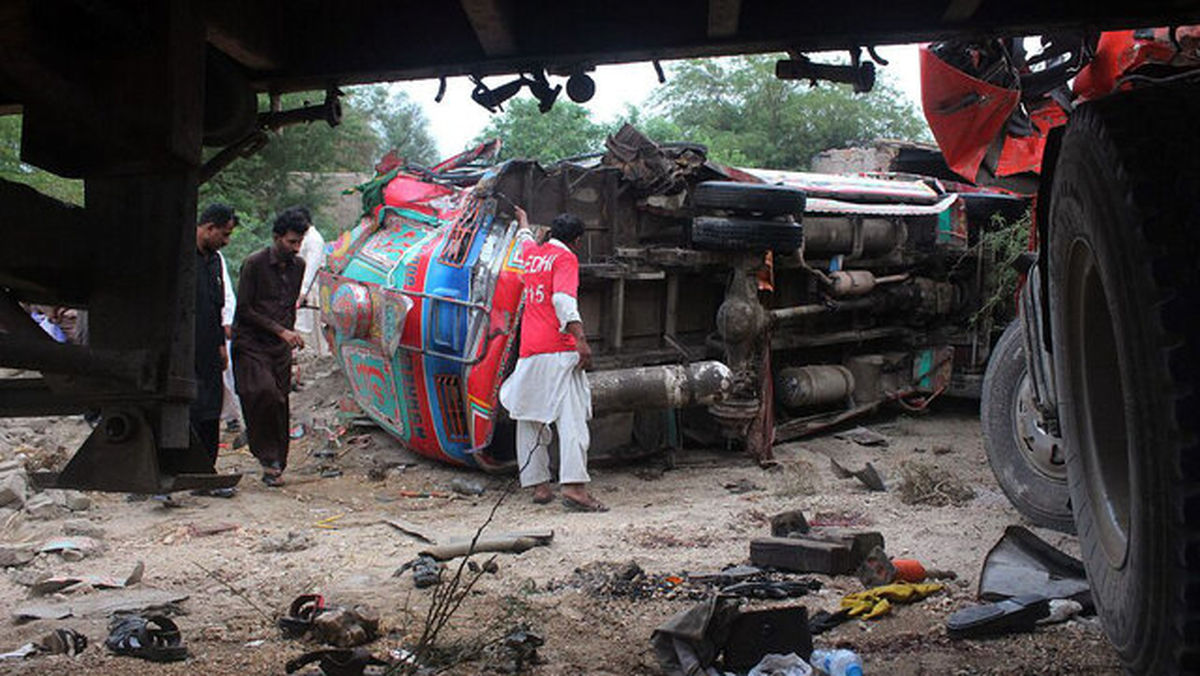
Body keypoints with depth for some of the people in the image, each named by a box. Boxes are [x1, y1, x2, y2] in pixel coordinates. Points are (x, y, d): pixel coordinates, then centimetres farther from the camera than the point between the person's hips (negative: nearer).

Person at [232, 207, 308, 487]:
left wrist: (290, 333, 15)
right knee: (263, 393, -23)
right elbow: (243, 311, -9)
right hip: (250, 344, -5)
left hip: (280, 347, 5)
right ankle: (268, 456, -10)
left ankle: (274, 466, 9)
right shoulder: (254, 263, -9)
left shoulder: (298, 266, 10)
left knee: (279, 403, 0)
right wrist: (280, 330, -13)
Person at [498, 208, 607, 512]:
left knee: (531, 419, 10)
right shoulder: (565, 258, -1)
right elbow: (564, 299, -17)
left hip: (528, 351, 7)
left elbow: (528, 240, 45)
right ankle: (574, 486, -23)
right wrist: (580, 339, -24)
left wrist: (524, 223, 67)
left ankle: (538, 485, 11)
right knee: (571, 417, -12)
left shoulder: (532, 253, 19)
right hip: (558, 350, -7)